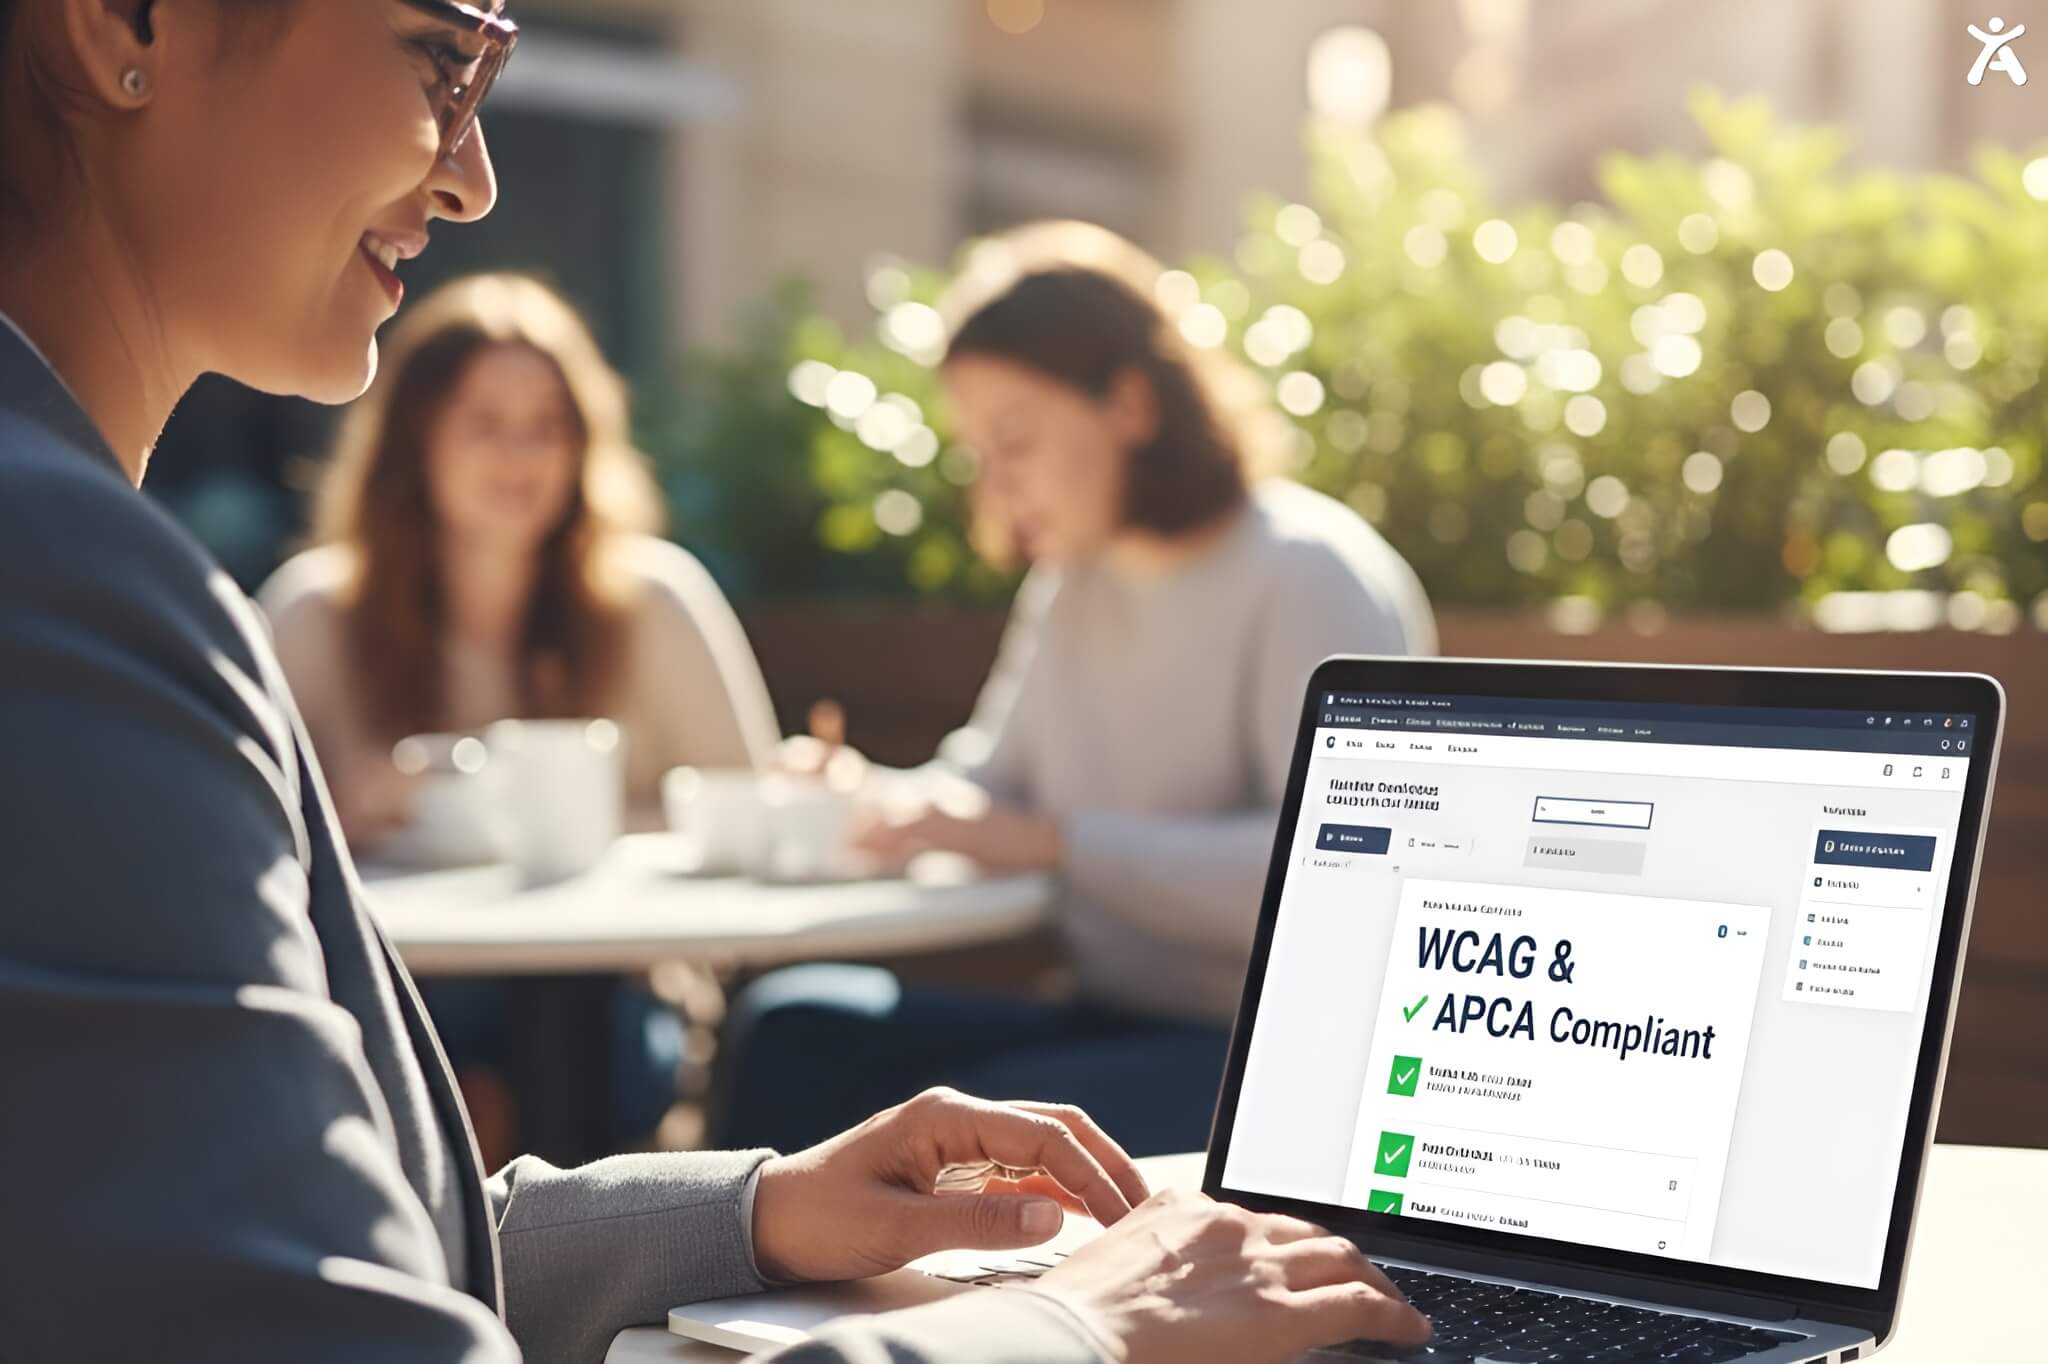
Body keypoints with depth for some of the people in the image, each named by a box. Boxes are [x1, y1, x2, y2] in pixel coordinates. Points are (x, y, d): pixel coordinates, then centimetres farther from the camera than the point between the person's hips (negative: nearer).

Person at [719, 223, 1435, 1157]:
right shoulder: (1071, 586, 15)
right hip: (1117, 1024, 8)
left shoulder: (1310, 578, -11)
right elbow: (991, 781, 23)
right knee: (792, 1028, -12)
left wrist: (1062, 842, -23)